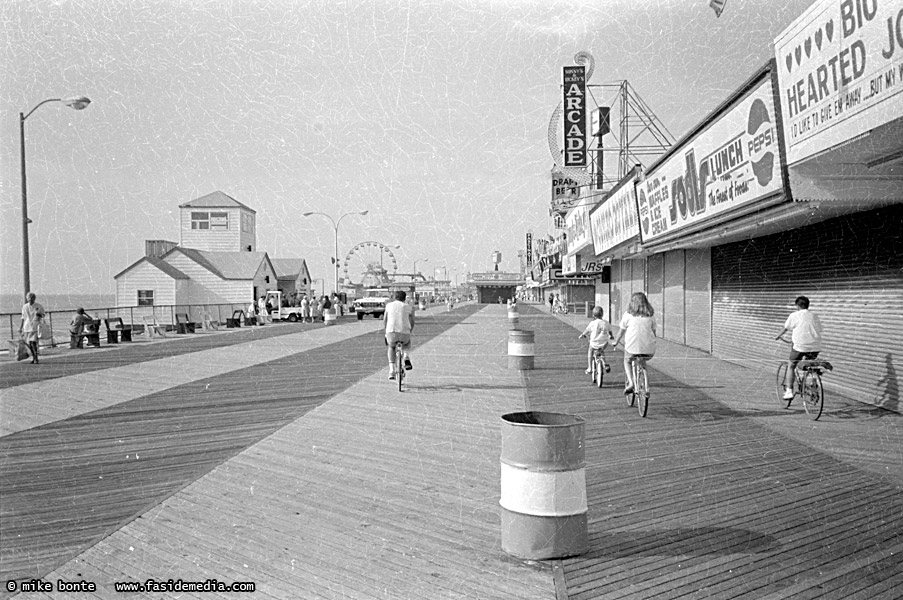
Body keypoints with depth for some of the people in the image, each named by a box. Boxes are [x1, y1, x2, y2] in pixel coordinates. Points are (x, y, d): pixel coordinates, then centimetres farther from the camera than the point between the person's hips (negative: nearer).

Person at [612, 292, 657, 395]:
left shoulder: (628, 314, 2)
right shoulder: (651, 315, 9)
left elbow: (621, 331, 8)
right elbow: (653, 331, 15)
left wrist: (616, 342, 23)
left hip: (633, 346, -2)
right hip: (649, 349, 2)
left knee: (627, 361, 26)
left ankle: (630, 383, 7)